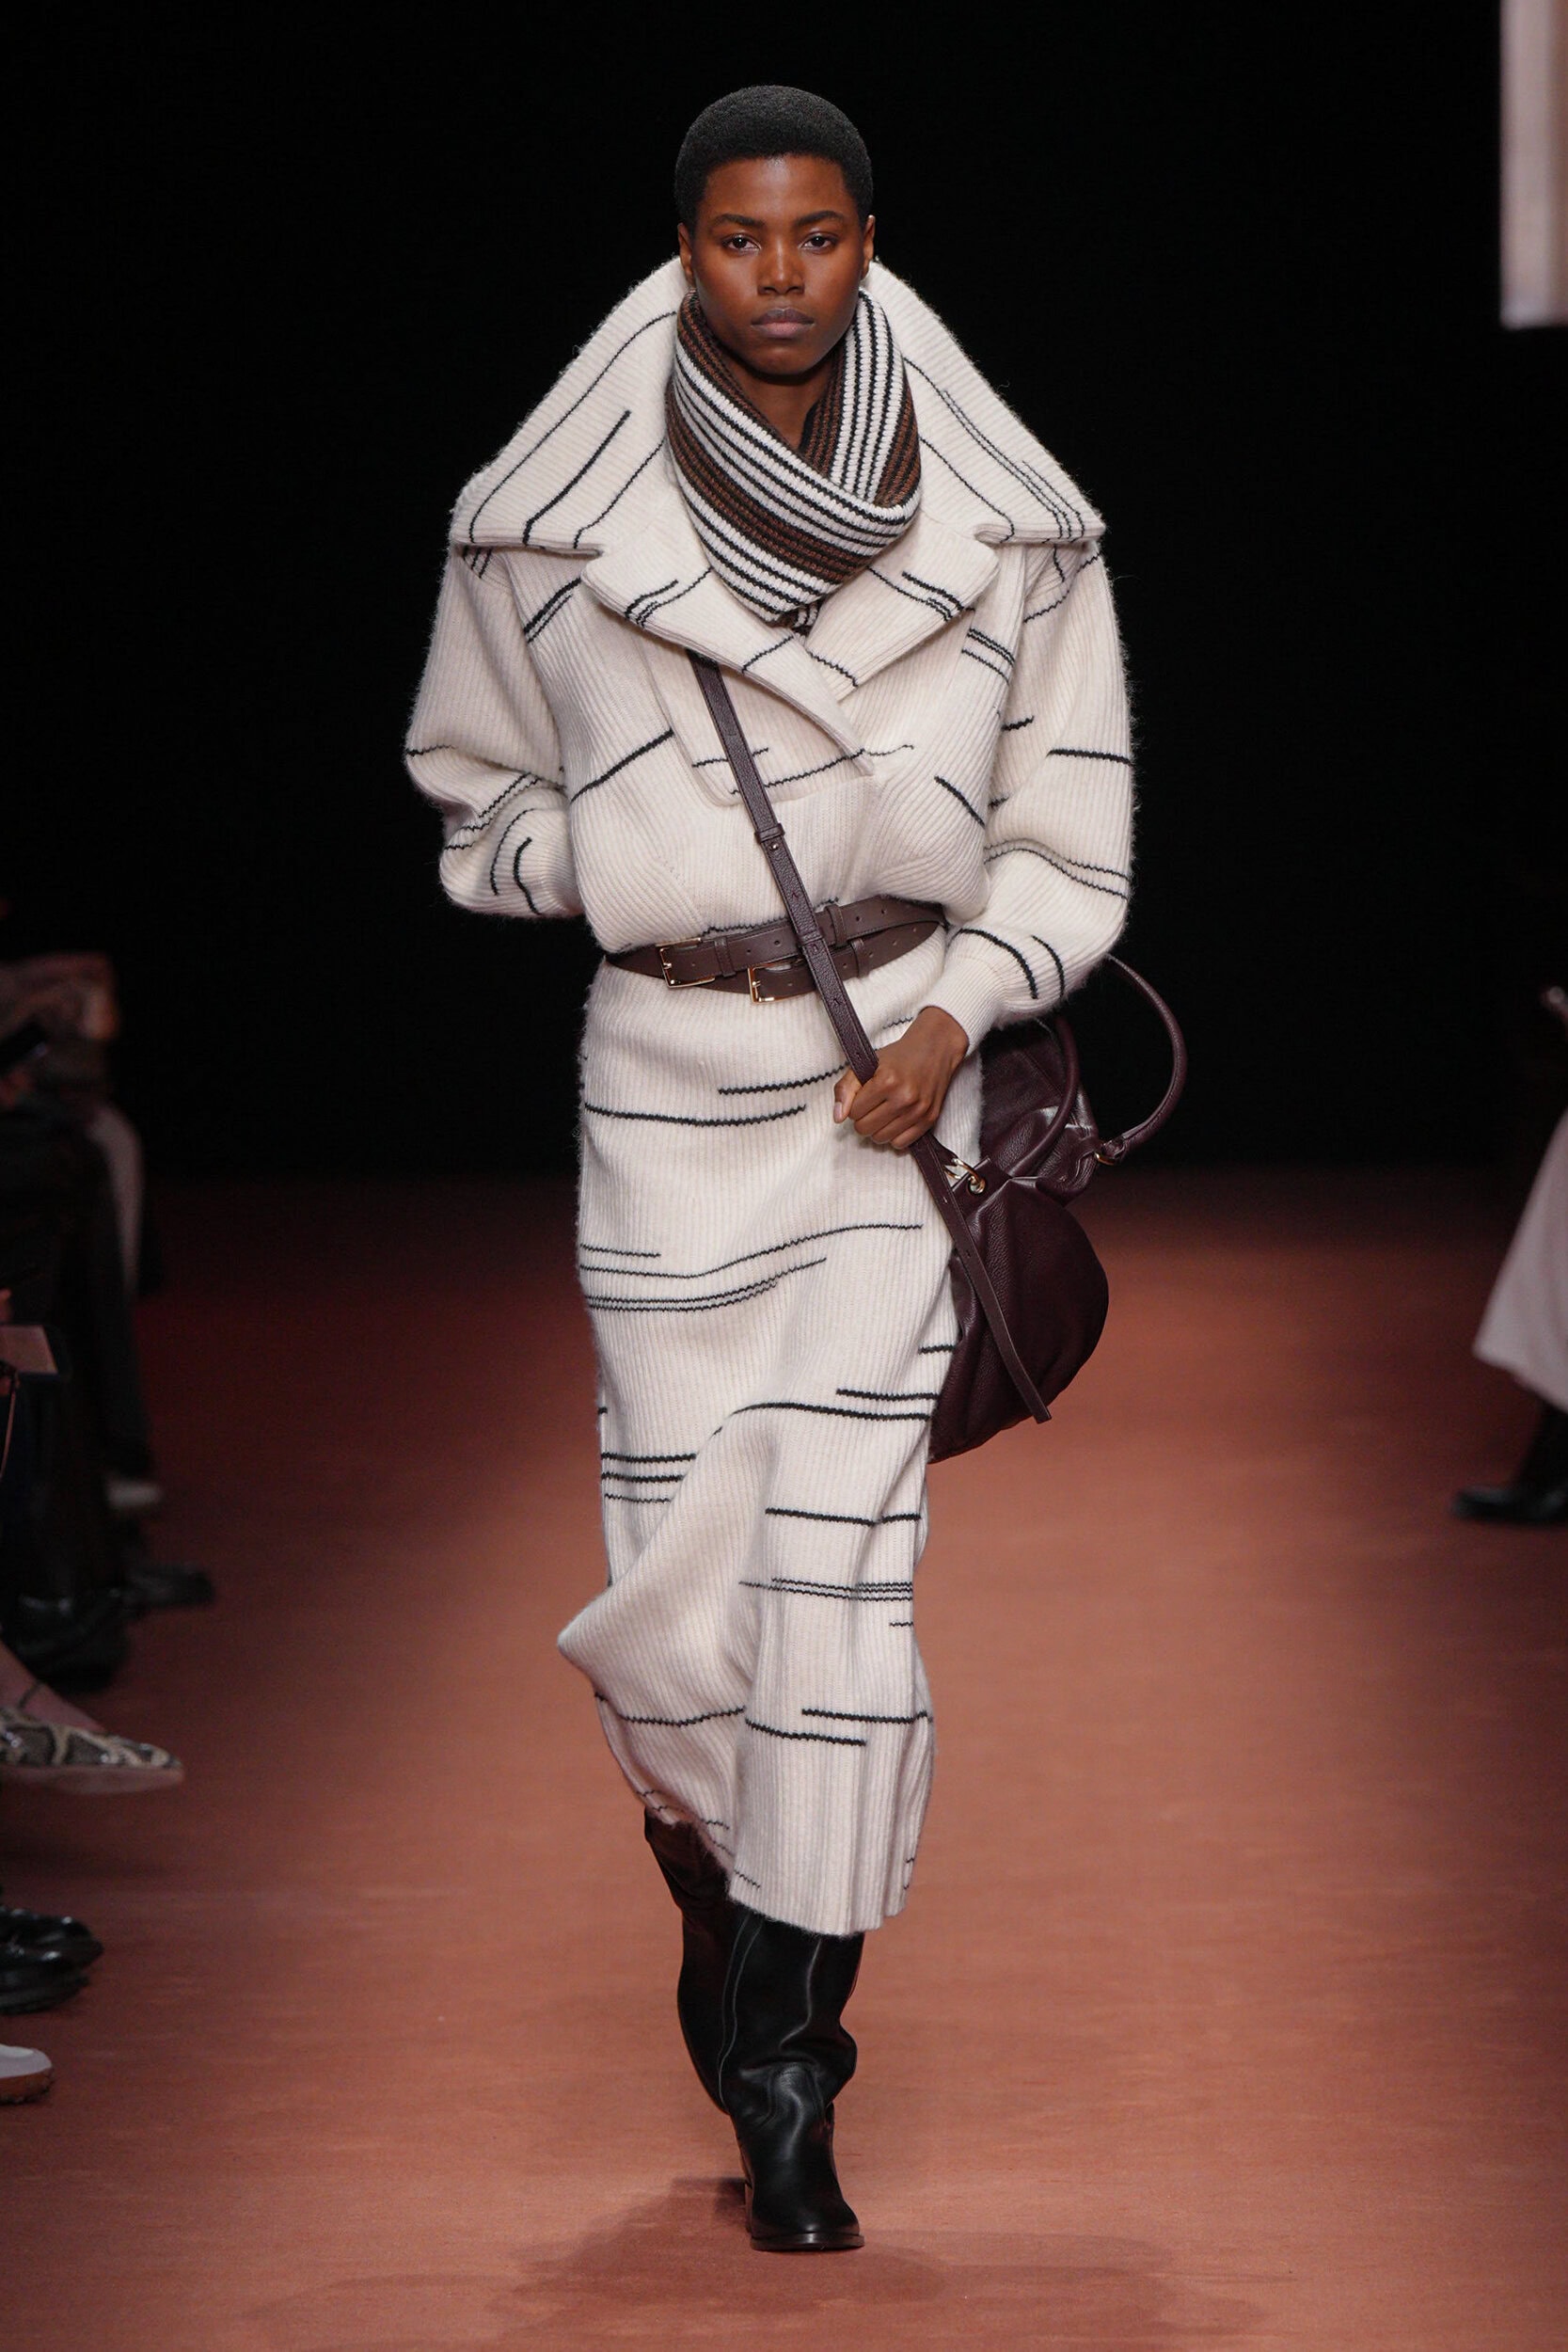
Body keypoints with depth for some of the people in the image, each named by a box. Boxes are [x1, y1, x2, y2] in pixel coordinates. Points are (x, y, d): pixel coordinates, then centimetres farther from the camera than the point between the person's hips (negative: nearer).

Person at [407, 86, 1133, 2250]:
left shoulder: (1004, 526, 0)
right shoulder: (551, 524, 0)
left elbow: (1070, 816, 9)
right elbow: (472, 786, 15)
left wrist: (961, 1009, -5)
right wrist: (618, 871, -3)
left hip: (898, 1060, 0)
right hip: (664, 1068, 0)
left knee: (844, 1558, -6)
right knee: (682, 1566, -2)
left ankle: (785, 2077, 4)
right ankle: (712, 1852, 33)